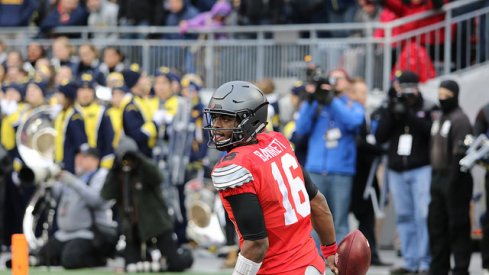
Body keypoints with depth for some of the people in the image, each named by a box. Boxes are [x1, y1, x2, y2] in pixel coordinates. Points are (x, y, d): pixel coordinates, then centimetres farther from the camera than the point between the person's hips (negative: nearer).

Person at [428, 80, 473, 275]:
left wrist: (453, 181, -22)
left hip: (455, 180, -9)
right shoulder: (439, 119, 18)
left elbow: (460, 153, -19)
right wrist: (435, 177, 16)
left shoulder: (459, 119, -11)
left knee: (458, 226, -5)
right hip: (438, 178, 9)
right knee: (436, 224, 11)